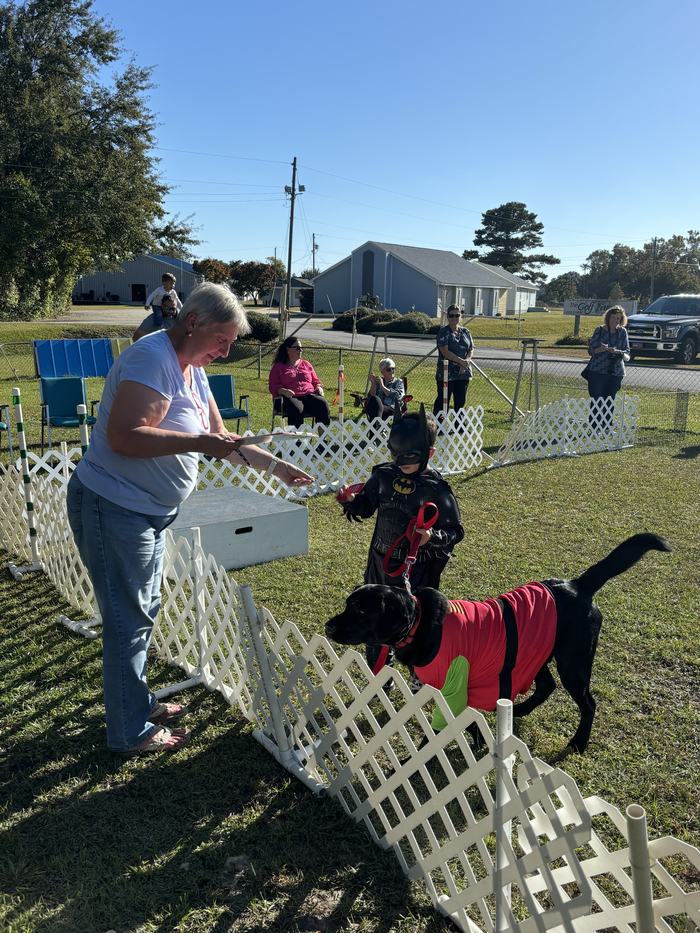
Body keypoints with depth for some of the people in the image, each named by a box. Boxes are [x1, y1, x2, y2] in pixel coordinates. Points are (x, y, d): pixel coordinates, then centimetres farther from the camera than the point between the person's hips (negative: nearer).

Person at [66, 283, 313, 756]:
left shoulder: (192, 369, 11)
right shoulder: (153, 357, -20)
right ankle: (133, 732, 16)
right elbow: (123, 437, -29)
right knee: (129, 622, 1)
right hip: (114, 509, -10)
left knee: (144, 612, 20)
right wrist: (196, 441, -28)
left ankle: (139, 702, 38)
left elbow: (220, 438, 17)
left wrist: (275, 466, 13)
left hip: (148, 512, 10)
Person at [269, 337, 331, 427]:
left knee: (322, 404, -31)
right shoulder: (278, 367, 17)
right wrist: (283, 391, -13)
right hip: (291, 398, -3)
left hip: (310, 395, 3)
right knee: (297, 409, -40)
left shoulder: (306, 364, 28)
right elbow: (273, 386, 9)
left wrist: (319, 387, 5)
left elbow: (316, 380, 30)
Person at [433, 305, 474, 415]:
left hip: (463, 373, 6)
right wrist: (461, 361, -19)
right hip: (446, 373, -5)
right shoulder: (443, 332, -5)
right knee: (443, 400, -3)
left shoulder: (465, 332, 12)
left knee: (460, 401, 10)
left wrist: (467, 360, -11)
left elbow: (471, 349, 10)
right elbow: (445, 351, -15)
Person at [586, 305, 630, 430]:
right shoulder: (600, 330, 1)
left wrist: (623, 354, -16)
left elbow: (627, 352, 8)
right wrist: (602, 349, -21)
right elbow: (591, 350, -2)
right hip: (597, 372, -2)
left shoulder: (622, 332, 8)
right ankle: (594, 427, 2)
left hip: (616, 372, 3)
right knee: (596, 400, -4)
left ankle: (606, 427, 14)